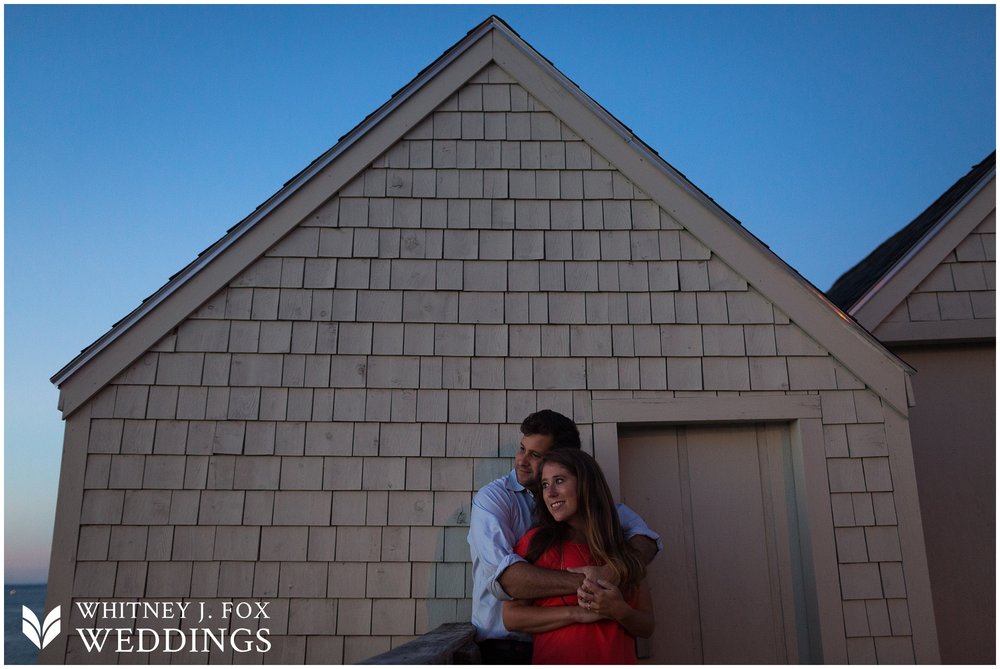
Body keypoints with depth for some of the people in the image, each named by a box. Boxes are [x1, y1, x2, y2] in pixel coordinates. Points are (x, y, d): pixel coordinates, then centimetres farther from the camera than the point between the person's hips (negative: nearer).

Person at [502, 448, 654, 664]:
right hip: (554, 659, -2)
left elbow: (646, 627, 2)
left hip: (618, 659, 3)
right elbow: (511, 617, -11)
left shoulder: (624, 550, 0)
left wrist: (620, 611, -19)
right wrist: (577, 613, -20)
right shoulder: (536, 541, -7)